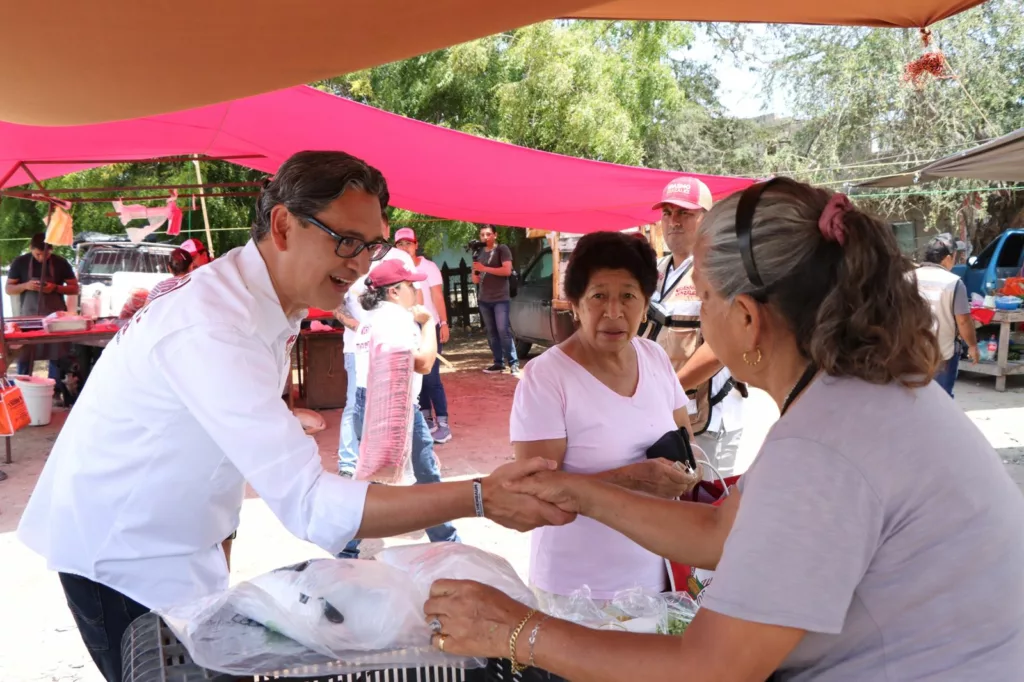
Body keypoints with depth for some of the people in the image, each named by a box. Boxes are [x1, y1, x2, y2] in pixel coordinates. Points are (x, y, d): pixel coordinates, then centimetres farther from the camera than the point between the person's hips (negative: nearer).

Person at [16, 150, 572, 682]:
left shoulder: (260, 296, -2)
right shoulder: (212, 326, -32)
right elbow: (310, 504, -38)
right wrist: (481, 498, -39)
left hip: (179, 541, 8)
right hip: (119, 552, -8)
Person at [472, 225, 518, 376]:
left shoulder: (502, 249, -3)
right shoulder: (479, 253, 14)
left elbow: (507, 270, -15)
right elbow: (475, 280, 17)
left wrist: (484, 268, -15)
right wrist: (475, 272, -6)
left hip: (500, 298, -6)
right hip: (483, 299, 6)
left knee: (503, 331, -12)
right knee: (491, 333, 3)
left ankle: (513, 363, -10)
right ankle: (498, 363, 7)